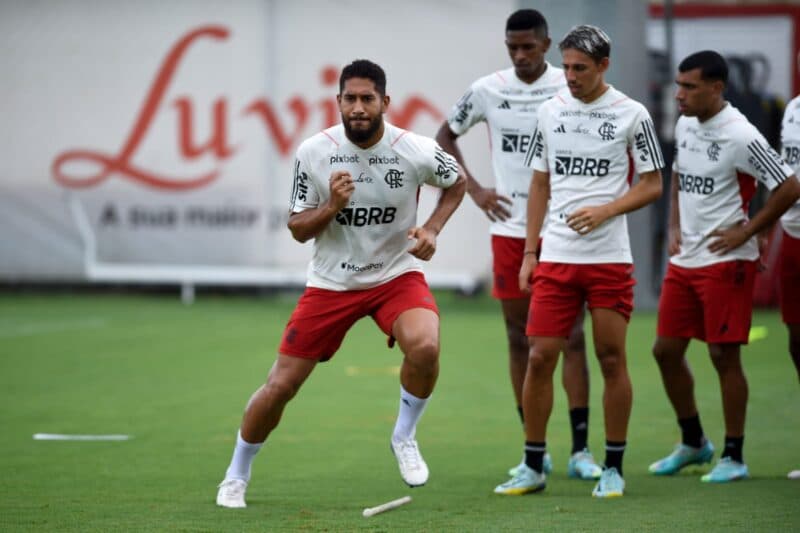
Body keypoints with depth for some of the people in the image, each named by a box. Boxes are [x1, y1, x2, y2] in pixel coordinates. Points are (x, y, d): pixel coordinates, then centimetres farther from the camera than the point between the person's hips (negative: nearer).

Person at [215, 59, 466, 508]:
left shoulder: (417, 151, -15)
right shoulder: (314, 153, -12)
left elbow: (457, 183, 8)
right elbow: (298, 229, -4)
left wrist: (432, 229, -9)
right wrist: (331, 207, -24)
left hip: (396, 274, -1)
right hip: (331, 282, 1)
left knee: (425, 347, -32)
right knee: (280, 386, 0)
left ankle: (405, 437, -4)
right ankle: (237, 476, 24)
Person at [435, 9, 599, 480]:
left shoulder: (571, 89, -3)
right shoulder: (488, 91, 2)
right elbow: (446, 137, 16)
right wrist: (474, 190, 7)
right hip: (510, 228, 2)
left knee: (572, 337, -4)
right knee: (520, 338, 5)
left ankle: (580, 449, 0)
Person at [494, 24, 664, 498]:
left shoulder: (631, 114, -2)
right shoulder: (551, 111, 9)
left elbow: (652, 185, 0)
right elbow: (540, 184, 14)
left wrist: (604, 211, -15)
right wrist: (529, 252, 9)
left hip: (610, 258, -3)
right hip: (555, 257, 3)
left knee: (612, 359, 1)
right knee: (540, 357, -1)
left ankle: (613, 469, 11)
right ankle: (533, 468, 9)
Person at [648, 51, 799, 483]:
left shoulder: (739, 135, -16)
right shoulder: (685, 126, 8)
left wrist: (745, 232, -13)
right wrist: (675, 227, 12)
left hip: (726, 261, -8)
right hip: (684, 260, 8)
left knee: (724, 355, -4)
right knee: (666, 350, 9)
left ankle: (733, 457, 7)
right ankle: (693, 443, 25)